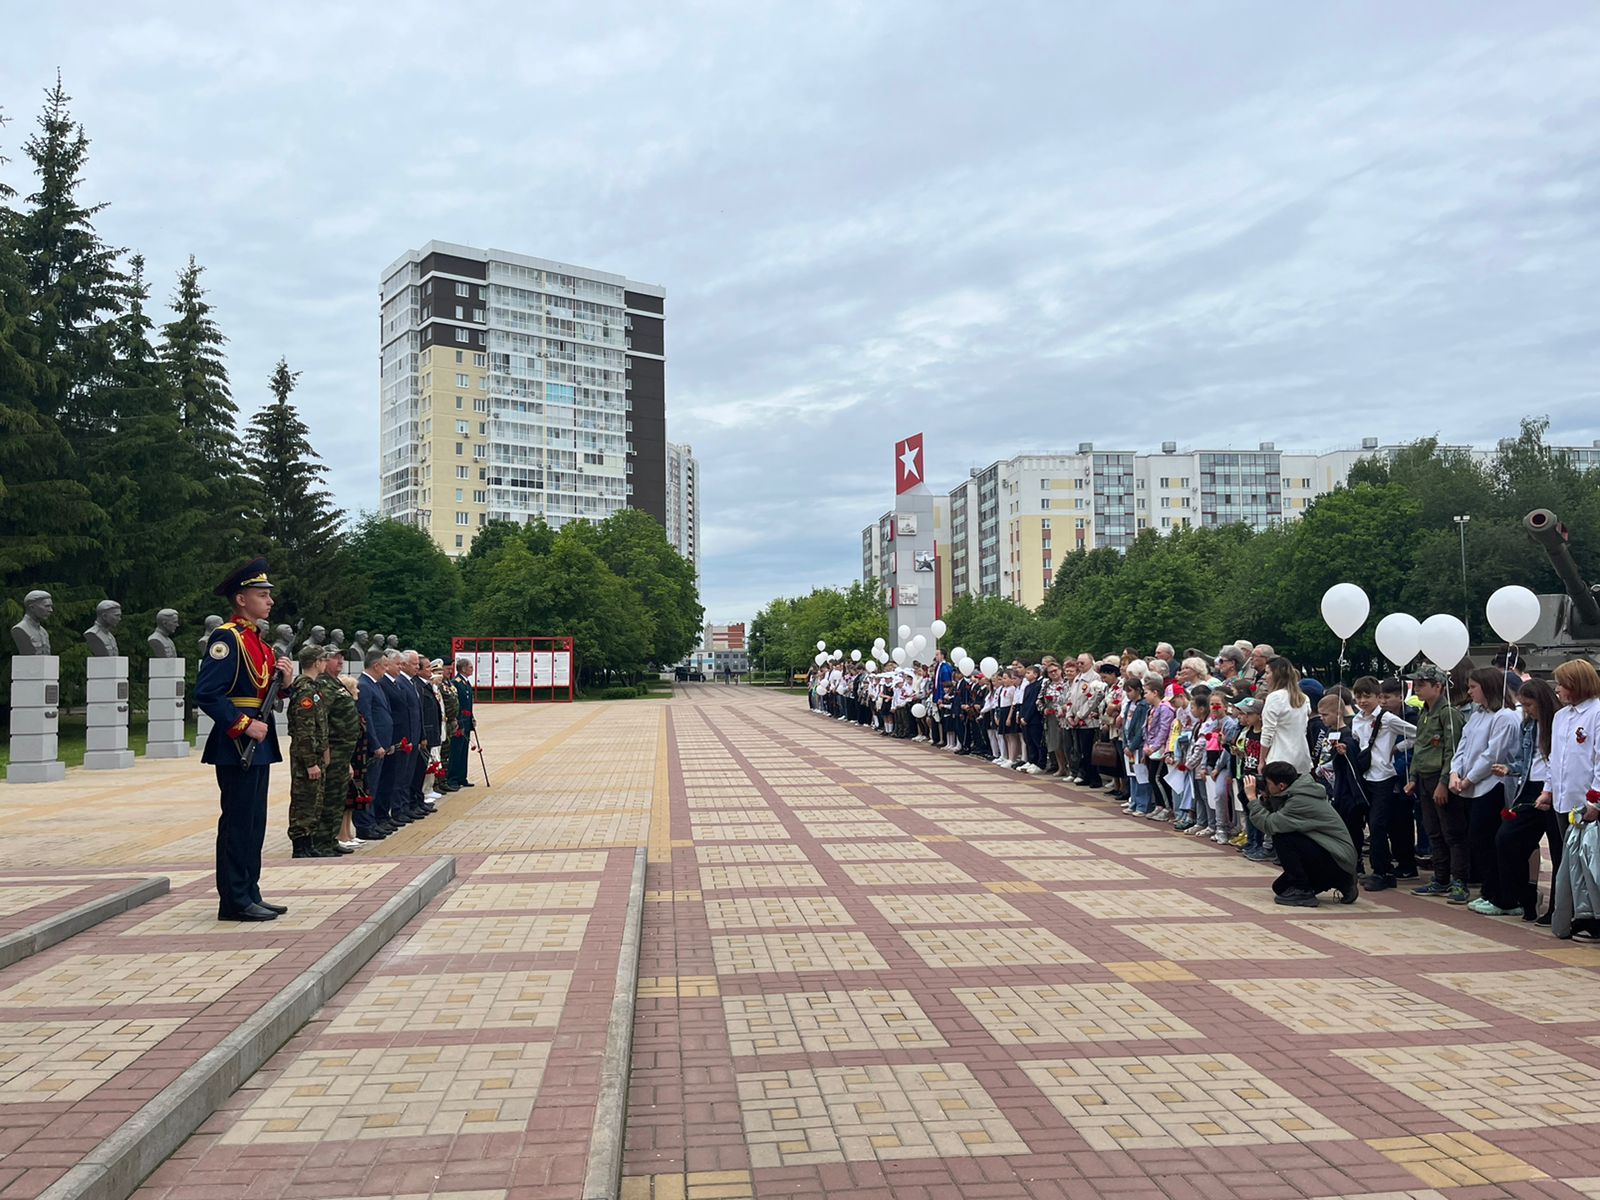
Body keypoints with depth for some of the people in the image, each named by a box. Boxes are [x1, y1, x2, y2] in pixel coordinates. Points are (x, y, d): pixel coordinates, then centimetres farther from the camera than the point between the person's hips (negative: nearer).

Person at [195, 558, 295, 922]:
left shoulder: (257, 639, 17)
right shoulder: (226, 638, -13)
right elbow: (207, 693, -22)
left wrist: (282, 680, 3)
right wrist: (244, 725, -22)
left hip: (258, 742, 10)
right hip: (236, 743, -10)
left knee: (254, 823, 14)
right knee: (237, 822, -4)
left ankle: (249, 895, 22)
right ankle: (234, 901, 3)